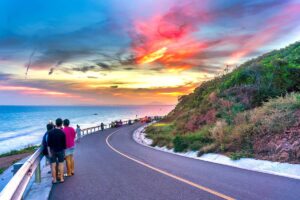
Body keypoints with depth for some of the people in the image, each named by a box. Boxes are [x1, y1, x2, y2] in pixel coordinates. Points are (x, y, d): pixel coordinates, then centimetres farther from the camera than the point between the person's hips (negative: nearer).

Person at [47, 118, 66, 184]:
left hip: (53, 151, 1)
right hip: (60, 151, -1)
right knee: (61, 164, 9)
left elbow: (48, 143, -6)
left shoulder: (50, 132, -6)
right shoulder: (62, 133, -10)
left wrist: (49, 151, 1)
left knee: (53, 165, 7)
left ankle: (54, 179, 13)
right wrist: (64, 150, 9)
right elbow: (64, 143, -5)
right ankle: (61, 178, 13)